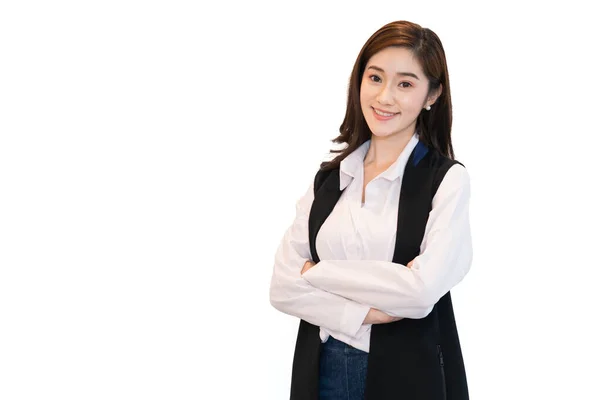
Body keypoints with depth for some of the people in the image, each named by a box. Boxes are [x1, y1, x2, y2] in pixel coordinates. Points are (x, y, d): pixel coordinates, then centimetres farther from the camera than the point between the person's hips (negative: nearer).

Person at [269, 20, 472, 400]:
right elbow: (284, 286, -3)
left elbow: (423, 287, -21)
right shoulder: (328, 177, 4)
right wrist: (361, 313, -18)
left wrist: (318, 273, -10)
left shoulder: (448, 179, -9)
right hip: (322, 368, 4)